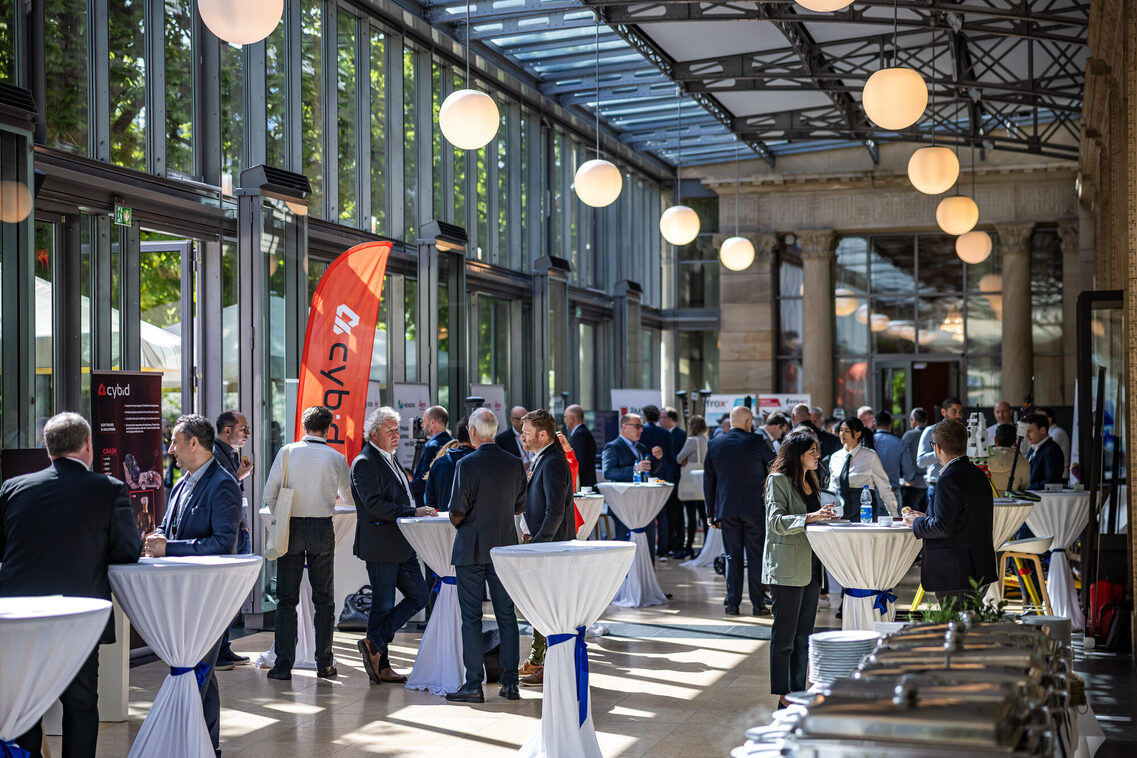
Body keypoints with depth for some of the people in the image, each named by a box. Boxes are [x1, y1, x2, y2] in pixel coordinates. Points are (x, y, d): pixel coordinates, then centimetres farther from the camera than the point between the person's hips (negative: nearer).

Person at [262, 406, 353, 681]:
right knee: (324, 599, 10)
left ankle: (283, 665, 3)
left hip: (291, 527, 0)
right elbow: (349, 498, 12)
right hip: (322, 528, 0)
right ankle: (324, 663, 12)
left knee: (286, 599, 5)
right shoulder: (336, 458, -2)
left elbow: (269, 496, -2)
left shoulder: (287, 452, -3)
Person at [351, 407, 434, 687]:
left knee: (418, 596, 6)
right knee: (384, 605, -2)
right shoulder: (364, 463, -12)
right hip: (380, 546, -9)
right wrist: (412, 512, -23)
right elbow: (374, 504, -22)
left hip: (402, 545, 9)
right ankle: (381, 666, 8)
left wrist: (417, 512, 9)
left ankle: (375, 643, 11)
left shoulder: (390, 459, 19)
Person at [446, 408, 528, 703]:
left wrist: (457, 522, 8)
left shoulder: (467, 464, -14)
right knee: (507, 615, 10)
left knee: (471, 618, 2)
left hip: (471, 549, -4)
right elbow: (520, 507, 9)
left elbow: (457, 513, -13)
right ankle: (510, 683, 11)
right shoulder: (515, 464, 1)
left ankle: (473, 685, 2)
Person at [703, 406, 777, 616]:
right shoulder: (755, 441, -7)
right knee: (756, 555, 4)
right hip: (754, 507, -3)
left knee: (732, 555, 8)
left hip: (727, 509, 3)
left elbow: (708, 480, 7)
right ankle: (758, 604, 4)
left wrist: (710, 512, 11)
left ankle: (732, 604, 7)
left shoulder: (714, 444, 4)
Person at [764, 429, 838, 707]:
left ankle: (798, 693, 16)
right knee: (785, 635, -4)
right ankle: (784, 697, 1)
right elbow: (776, 521, -19)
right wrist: (810, 517, -29)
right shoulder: (778, 480, -8)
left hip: (810, 567, 8)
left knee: (804, 635, 10)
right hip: (787, 568, -8)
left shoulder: (811, 482, 17)